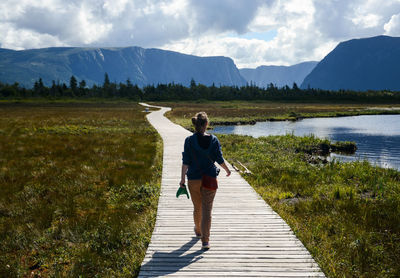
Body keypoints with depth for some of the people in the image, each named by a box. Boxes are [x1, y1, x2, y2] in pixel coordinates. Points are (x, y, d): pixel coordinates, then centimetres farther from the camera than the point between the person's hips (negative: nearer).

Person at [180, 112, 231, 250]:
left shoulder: (189, 140, -8)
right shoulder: (214, 140, -6)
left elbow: (186, 162, -9)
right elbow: (219, 159, -1)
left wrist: (182, 179, -4)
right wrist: (227, 170, 17)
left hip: (193, 179, 1)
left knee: (197, 207, 20)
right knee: (207, 209, 2)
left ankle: (198, 231, 42)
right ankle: (205, 240, -4)